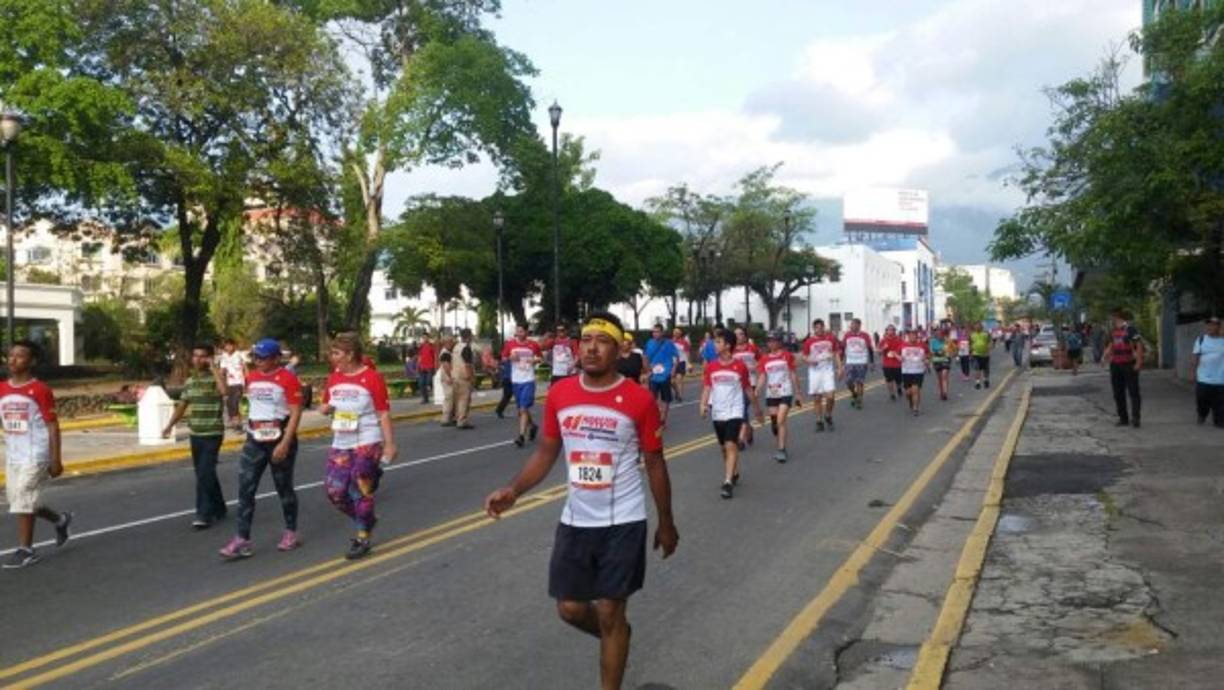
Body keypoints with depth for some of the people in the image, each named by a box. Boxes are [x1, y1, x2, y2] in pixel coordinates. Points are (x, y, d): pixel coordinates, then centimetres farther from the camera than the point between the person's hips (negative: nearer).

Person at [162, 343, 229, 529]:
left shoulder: (215, 377, -9)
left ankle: (204, 514, -7)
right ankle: (218, 509, 28)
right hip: (195, 434, 7)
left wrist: (213, 367, -24)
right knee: (204, 474, 14)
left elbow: (223, 390, -32)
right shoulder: (189, 381, 10)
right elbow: (182, 405, 18)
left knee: (205, 474, -11)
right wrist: (170, 425, 11)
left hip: (213, 434, -7)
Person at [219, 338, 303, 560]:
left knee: (284, 488, 9)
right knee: (245, 489, -3)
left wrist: (285, 443, -21)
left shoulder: (288, 379, -13)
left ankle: (291, 533, 26)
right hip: (254, 440, 6)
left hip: (280, 440, -6)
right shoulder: (252, 377, 7)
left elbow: (295, 414, -16)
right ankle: (242, 540, -2)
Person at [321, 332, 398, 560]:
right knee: (334, 490, 5)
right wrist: (326, 408, -6)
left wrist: (389, 444, -14)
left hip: (367, 444, -6)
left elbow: (383, 413, -11)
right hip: (340, 444, 6)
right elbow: (326, 407, 19)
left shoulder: (372, 378, -12)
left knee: (361, 492, 0)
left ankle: (363, 538, 16)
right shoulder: (334, 378, 6)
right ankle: (366, 521, 28)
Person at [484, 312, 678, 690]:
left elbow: (655, 464, -1)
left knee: (610, 612, 4)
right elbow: (546, 452, 7)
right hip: (575, 520, 4)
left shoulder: (639, 400, -12)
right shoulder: (559, 394, -3)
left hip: (623, 522, -4)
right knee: (570, 608, 11)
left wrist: (666, 524, 5)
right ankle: (615, 636, 44)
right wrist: (513, 490, -10)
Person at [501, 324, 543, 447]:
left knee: (523, 409, -12)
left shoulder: (533, 345, -2)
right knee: (521, 409, 15)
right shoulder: (510, 344, 2)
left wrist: (535, 360, -9)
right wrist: (510, 358, -9)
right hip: (515, 380, 4)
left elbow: (540, 357, 13)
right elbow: (503, 358, 11)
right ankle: (532, 425, 40)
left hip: (528, 380, -4)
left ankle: (521, 436, -14)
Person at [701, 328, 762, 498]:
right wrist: (703, 404, -17)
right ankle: (734, 474, 37)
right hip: (717, 413, 4)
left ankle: (728, 482, -18)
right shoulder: (711, 367, 1)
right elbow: (707, 388, 1)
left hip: (734, 412, -4)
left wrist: (757, 408, 13)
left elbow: (748, 389, 4)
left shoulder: (740, 366, -6)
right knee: (724, 447, 16)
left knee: (731, 446, -16)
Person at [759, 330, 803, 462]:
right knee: (774, 422, 8)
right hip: (771, 394, 4)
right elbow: (763, 377, 2)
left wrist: (797, 393, 4)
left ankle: (781, 450, -10)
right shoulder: (765, 359, 4)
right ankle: (781, 448, 23)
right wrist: (756, 391, -14)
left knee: (781, 421, -14)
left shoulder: (787, 355, -2)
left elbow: (793, 374, 2)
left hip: (785, 393, -4)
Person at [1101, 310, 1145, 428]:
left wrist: (1139, 362, -18)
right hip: (1115, 365, 8)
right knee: (1118, 393, 9)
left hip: (1129, 365, -8)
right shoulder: (1113, 331, 12)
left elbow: (1139, 345, -14)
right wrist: (1105, 355, 8)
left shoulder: (1131, 330, -11)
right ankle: (1123, 418, 16)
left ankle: (1135, 418, -2)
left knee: (1133, 392, -4)